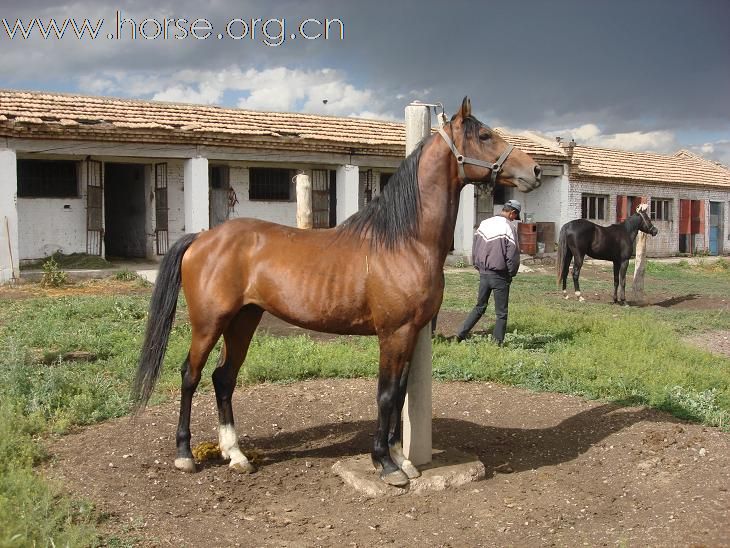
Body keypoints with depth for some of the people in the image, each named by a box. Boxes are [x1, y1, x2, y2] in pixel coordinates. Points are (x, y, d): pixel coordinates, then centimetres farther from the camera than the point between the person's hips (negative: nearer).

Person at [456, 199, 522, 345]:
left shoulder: (484, 224, 6)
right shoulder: (508, 227, -13)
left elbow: (474, 248, 11)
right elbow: (513, 255, -13)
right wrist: (511, 273, 1)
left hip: (483, 273, 6)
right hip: (500, 276, -6)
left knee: (479, 307, 19)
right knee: (501, 313, 6)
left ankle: (461, 334, 14)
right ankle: (498, 342, 8)